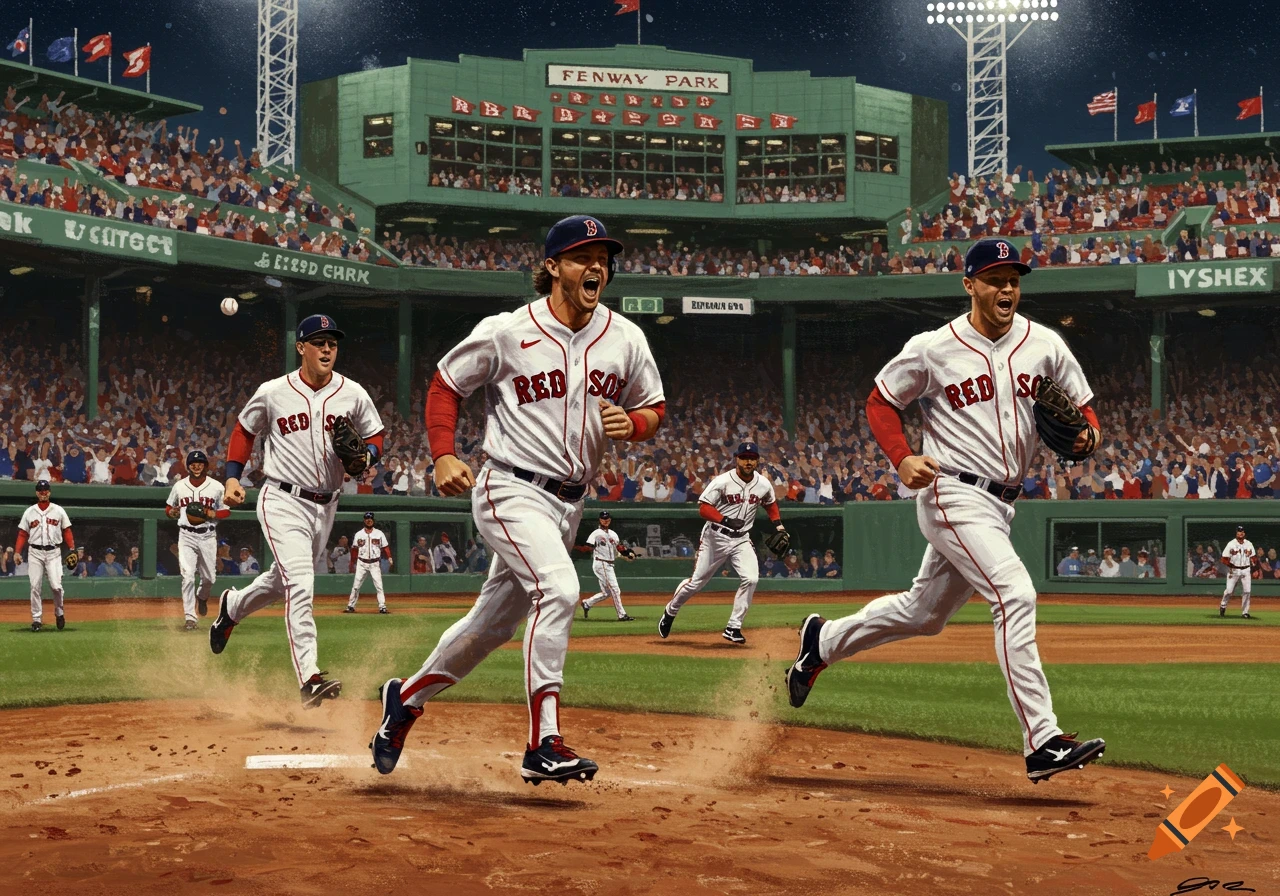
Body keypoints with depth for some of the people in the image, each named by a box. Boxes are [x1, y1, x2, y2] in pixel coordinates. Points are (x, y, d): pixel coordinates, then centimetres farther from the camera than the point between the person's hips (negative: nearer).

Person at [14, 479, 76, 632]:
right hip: (35, 552, 1)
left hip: (53, 552, -1)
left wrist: (72, 549, -6)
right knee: (35, 587, -2)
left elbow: (67, 531, 5)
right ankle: (36, 619, 4)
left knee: (56, 586, -12)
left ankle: (59, 613, 12)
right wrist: (17, 552, -4)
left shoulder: (58, 511, 7)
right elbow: (22, 534, 8)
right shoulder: (29, 512, 9)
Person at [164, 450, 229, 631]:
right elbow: (168, 508, 15)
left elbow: (227, 511, 6)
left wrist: (212, 514, -14)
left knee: (209, 577, 8)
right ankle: (190, 618, -9)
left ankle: (202, 597, 44)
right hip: (186, 536, -1)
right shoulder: (179, 486, 3)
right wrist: (171, 512, -9)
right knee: (187, 576, -12)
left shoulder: (216, 487, 0)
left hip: (208, 536, 1)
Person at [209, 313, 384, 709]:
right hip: (282, 502, -4)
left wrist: (364, 457, -11)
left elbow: (376, 438, 11)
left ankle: (232, 605, 52)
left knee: (283, 581, 20)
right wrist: (232, 477, 1)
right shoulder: (272, 393, -3)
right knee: (300, 584, -20)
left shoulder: (353, 395, 1)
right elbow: (244, 430, 12)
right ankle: (309, 678, -24)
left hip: (324, 507, 4)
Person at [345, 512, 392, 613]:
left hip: (375, 564, -1)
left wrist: (389, 557, -15)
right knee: (356, 585, 2)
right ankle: (350, 606, 9)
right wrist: (352, 562, 3)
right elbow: (354, 549, 7)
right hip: (362, 563, 1)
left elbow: (385, 547, 0)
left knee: (378, 585, -6)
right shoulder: (359, 534, 6)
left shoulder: (379, 533, 3)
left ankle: (382, 607, -6)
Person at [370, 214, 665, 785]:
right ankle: (543, 744, -27)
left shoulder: (625, 339, 3)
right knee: (558, 588, -29)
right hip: (511, 493, -6)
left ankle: (407, 698, 37)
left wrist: (632, 425, -11)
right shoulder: (506, 333, -9)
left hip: (568, 504, 6)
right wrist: (444, 456, -10)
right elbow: (446, 385, 3)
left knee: (494, 623, 15)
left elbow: (654, 410, 13)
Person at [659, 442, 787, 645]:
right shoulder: (723, 481, -16)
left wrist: (778, 525, 5)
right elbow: (703, 507, -18)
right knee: (697, 582, 4)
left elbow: (771, 504, 20)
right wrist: (726, 520, -32)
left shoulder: (764, 484, -1)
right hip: (715, 536, -3)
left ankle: (733, 628, -8)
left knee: (750, 579, -18)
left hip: (741, 539, 3)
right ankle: (670, 611, 31)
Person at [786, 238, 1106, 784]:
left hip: (1001, 503, 7)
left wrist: (1086, 435, -13)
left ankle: (824, 640, 41)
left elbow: (1084, 408, 11)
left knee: (924, 613, 18)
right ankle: (1043, 743, -23)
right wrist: (903, 459, -13)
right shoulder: (933, 349, -8)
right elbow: (881, 401, 4)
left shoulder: (1045, 345, 3)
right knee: (1015, 595, -22)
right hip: (954, 496, -6)